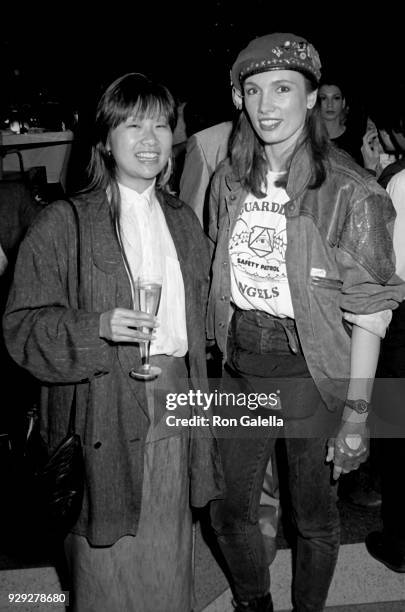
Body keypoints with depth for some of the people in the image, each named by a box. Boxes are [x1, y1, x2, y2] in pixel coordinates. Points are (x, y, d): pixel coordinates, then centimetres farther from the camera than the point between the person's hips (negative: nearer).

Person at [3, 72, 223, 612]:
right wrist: (97, 327, -23)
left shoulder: (184, 221, 13)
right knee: (108, 560, 6)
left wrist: (200, 394, 13)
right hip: (104, 415, -4)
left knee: (170, 559, 15)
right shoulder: (63, 224, -5)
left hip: (175, 404, 4)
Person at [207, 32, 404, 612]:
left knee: (314, 518, 16)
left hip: (312, 376, -4)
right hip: (239, 369, 5)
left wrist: (356, 415, -14)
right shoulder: (229, 180, 2)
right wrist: (216, 357, 8)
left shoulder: (350, 193, -15)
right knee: (228, 510, 18)